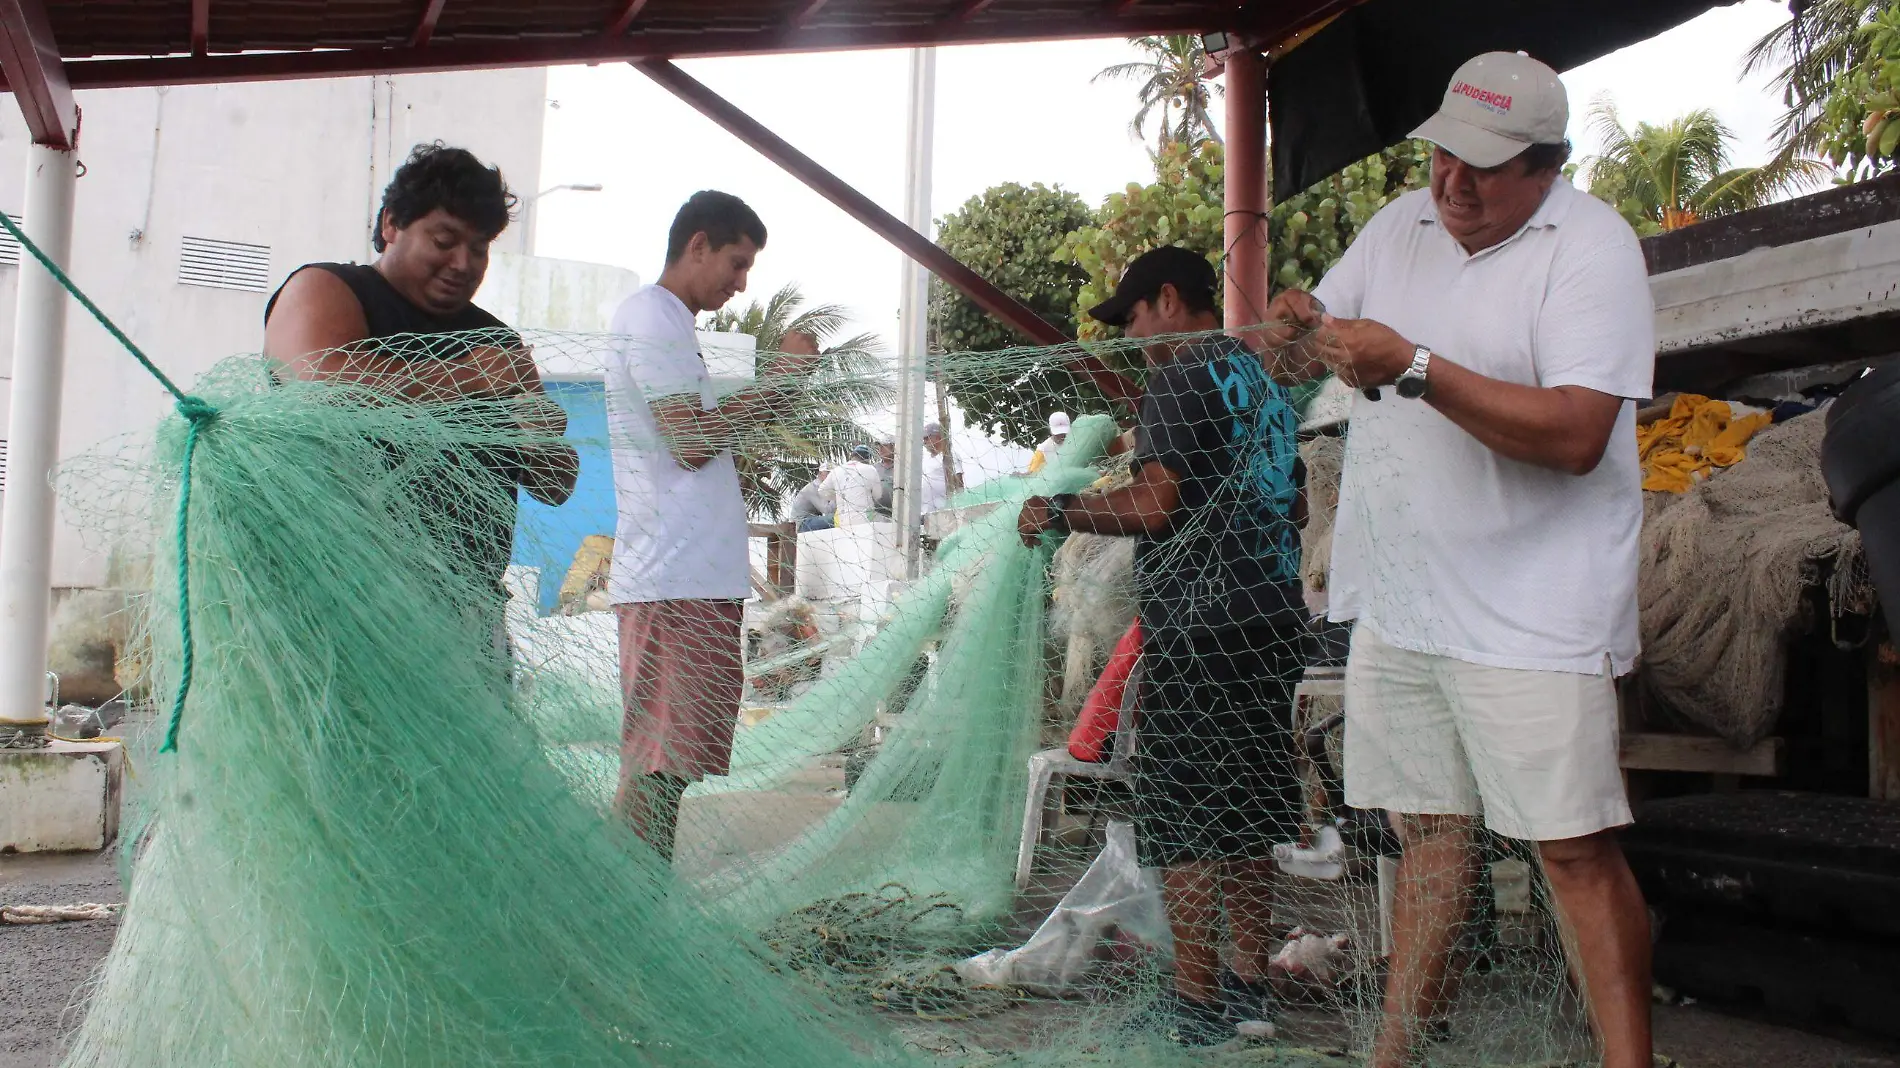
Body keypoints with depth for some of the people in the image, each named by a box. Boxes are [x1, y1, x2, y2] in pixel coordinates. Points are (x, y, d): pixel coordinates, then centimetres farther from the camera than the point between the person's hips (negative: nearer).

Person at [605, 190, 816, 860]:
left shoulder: (663, 320, 25)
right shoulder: (652, 315, -7)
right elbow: (691, 440, -16)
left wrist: (773, 392, 13)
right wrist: (776, 381, -6)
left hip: (699, 576, 10)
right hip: (676, 578, -10)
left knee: (665, 763, 12)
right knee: (657, 761, -9)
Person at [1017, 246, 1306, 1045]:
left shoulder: (1183, 377, -9)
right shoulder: (1267, 379, 17)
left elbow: (1154, 504, -19)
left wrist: (1057, 511, -6)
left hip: (1198, 624, -9)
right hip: (1270, 616, 9)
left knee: (1184, 823, -4)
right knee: (1245, 813, 14)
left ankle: (1197, 1005, 0)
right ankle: (1251, 983, 21)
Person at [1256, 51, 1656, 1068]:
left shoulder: (1591, 243, -9)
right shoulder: (1400, 225, 11)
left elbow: (1574, 434, -22)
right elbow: (1303, 354, 19)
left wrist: (1411, 365, -24)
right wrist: (1296, 326, -5)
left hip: (1530, 611, -6)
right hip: (1395, 600, 6)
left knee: (1576, 850, -5)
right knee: (1428, 830, 12)